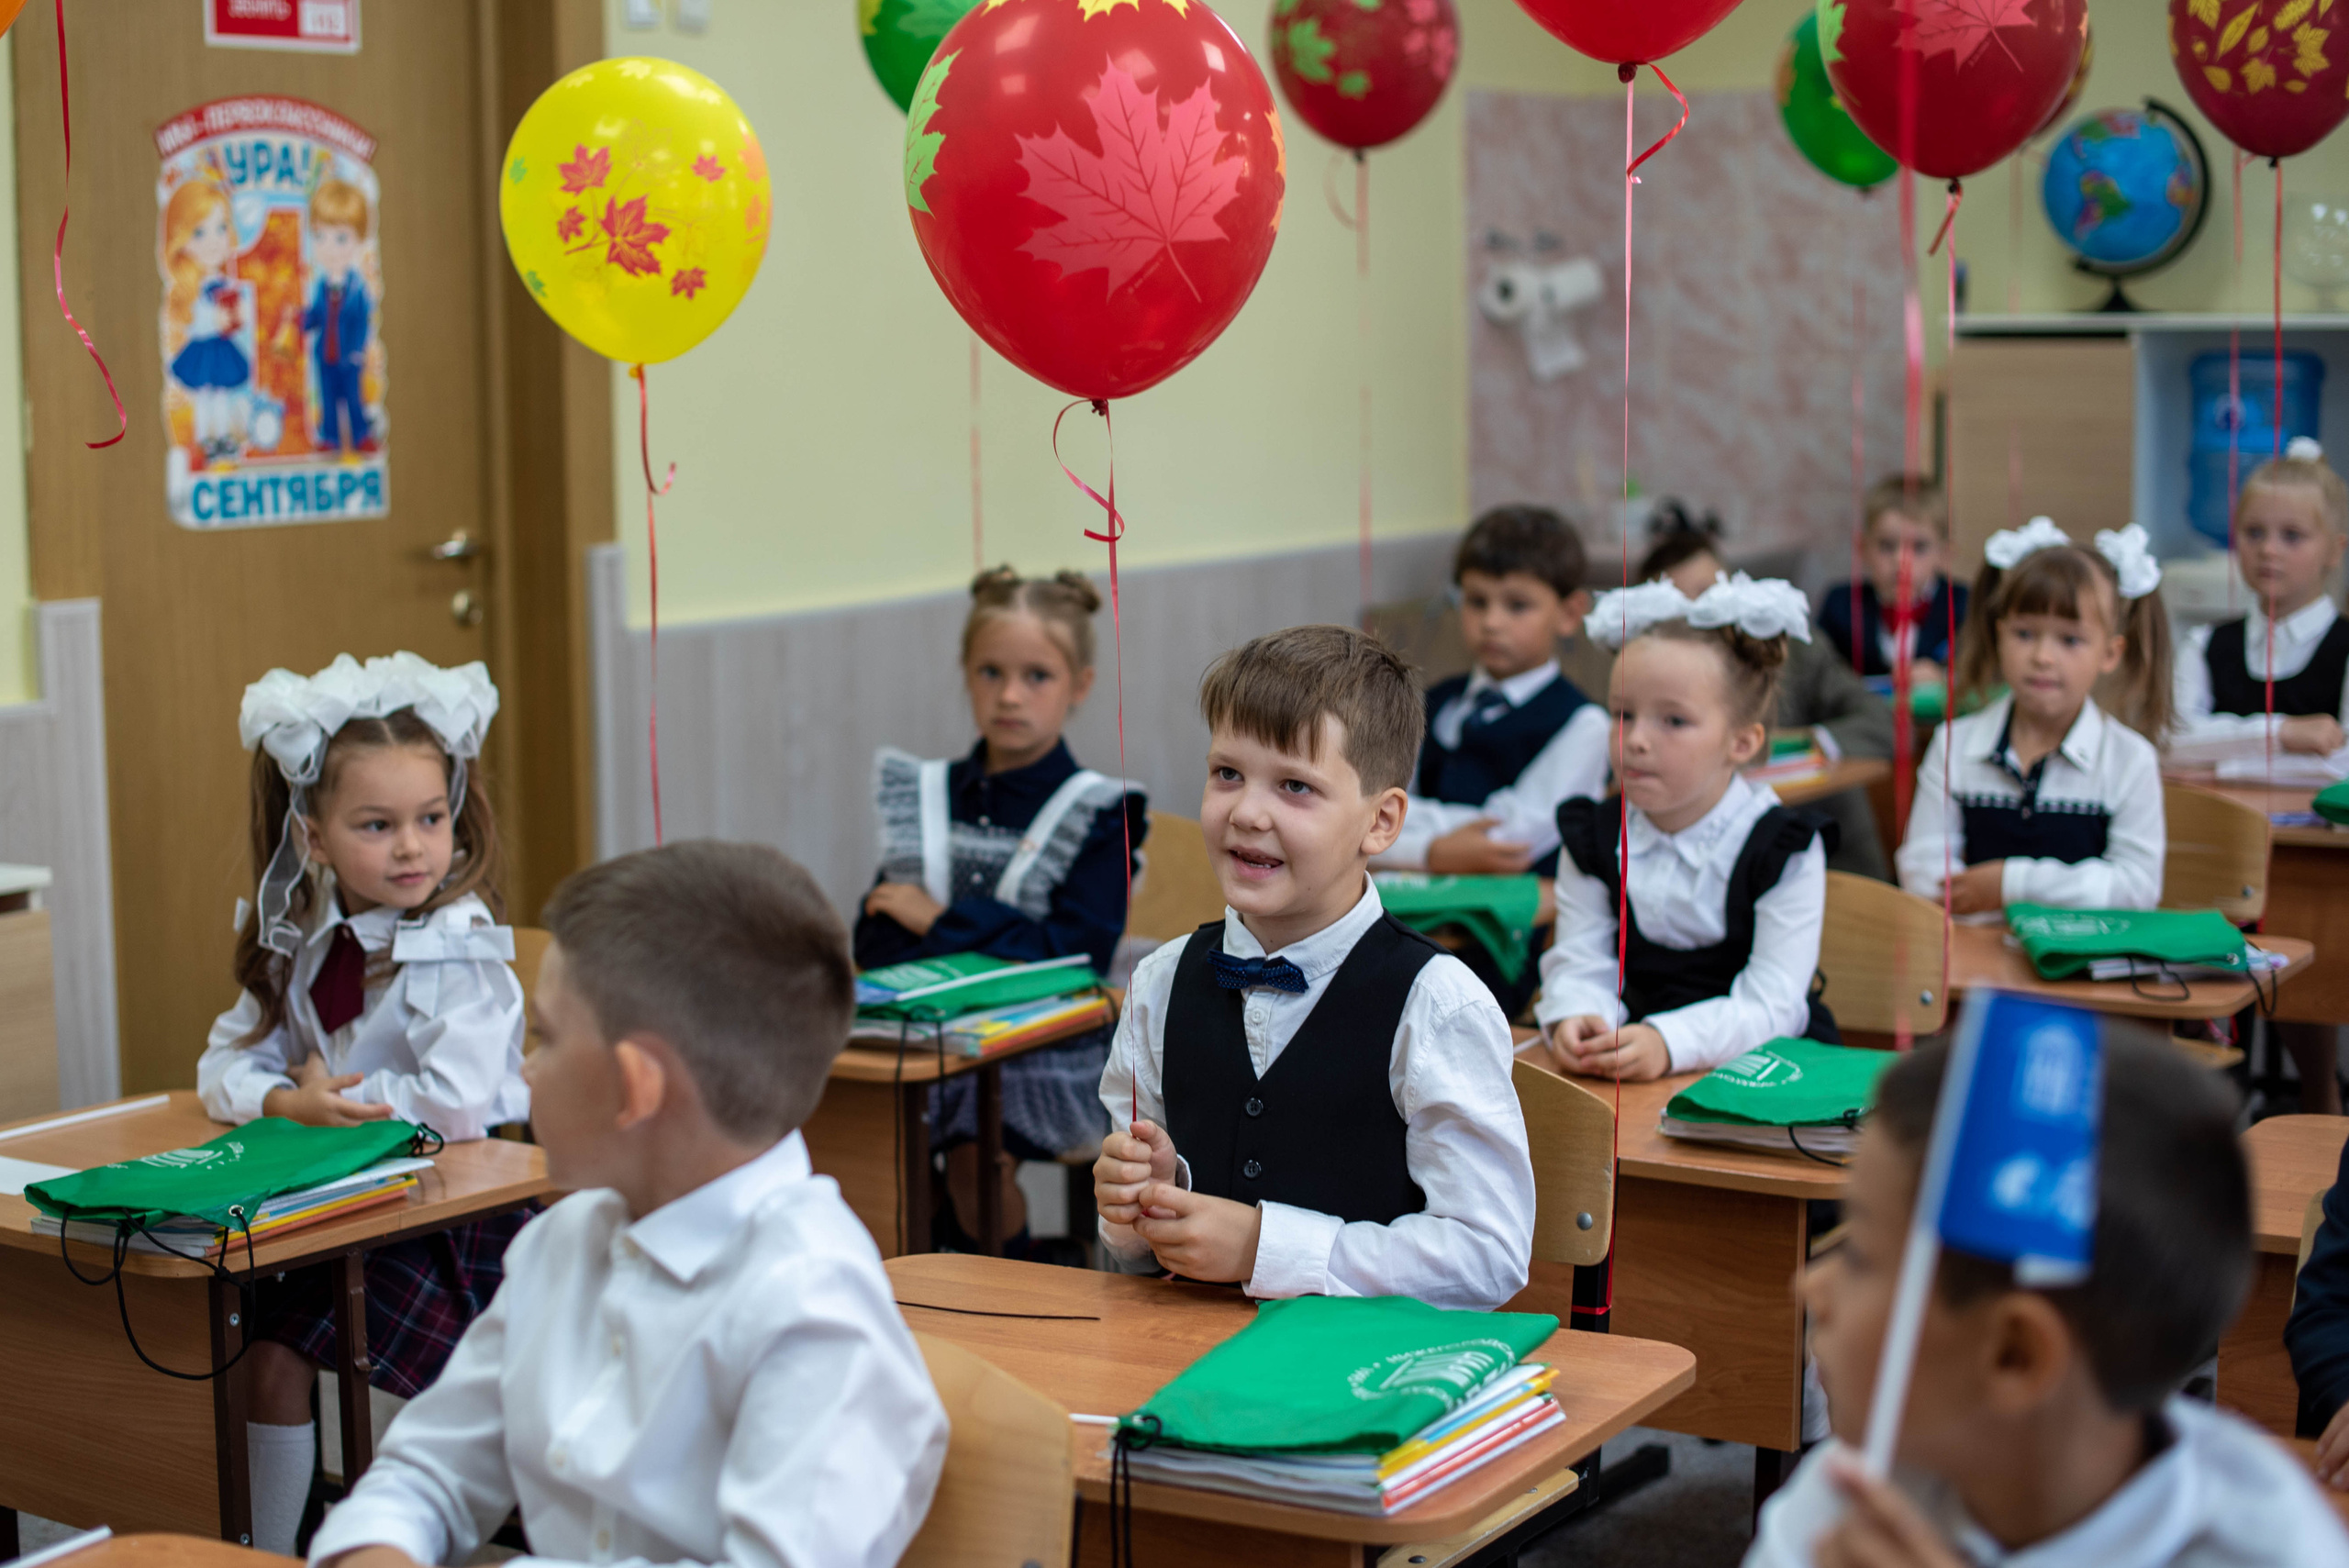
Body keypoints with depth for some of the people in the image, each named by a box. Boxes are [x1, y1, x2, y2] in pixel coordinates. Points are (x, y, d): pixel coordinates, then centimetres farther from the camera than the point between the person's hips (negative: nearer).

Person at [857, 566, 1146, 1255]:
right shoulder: (926, 795, 13)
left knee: (975, 1153, -28)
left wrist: (945, 920, -10)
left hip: (1046, 1050, -4)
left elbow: (1080, 956, -11)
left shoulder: (1097, 816, 1)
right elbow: (873, 942, 6)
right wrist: (981, 946, -13)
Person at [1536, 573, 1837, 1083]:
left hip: (1756, 1062, -3)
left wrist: (1667, 1042, -33)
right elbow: (1581, 968, 0)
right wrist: (1574, 1020, -25)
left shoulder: (1784, 851, -7)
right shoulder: (1593, 840, 7)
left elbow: (1770, 1004, -15)